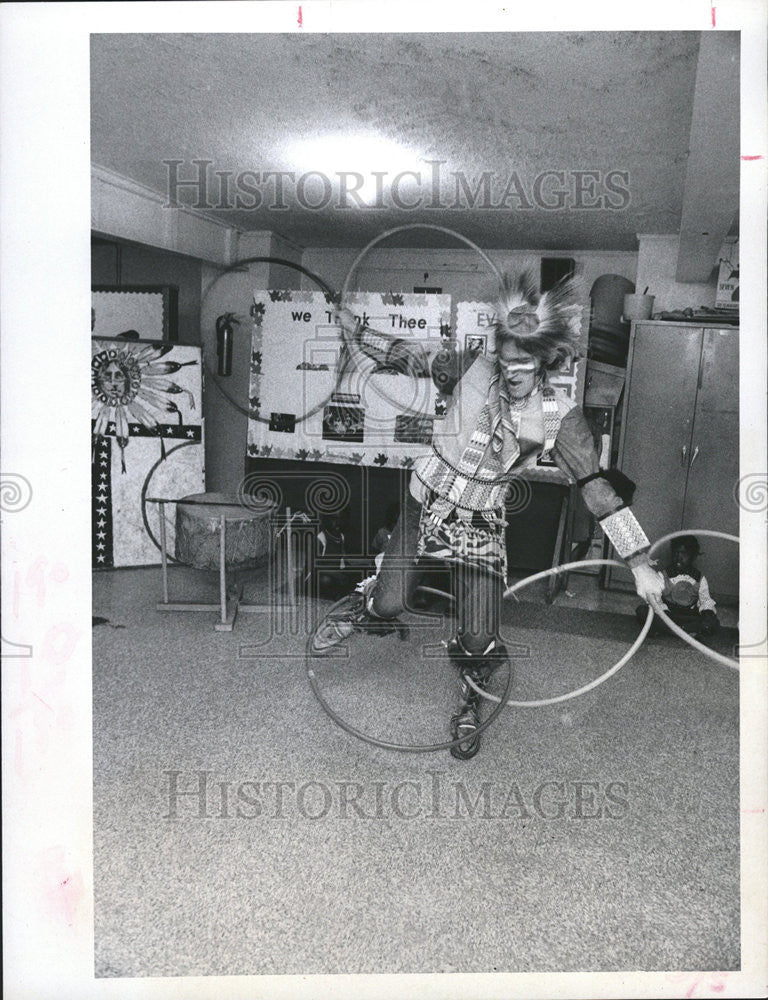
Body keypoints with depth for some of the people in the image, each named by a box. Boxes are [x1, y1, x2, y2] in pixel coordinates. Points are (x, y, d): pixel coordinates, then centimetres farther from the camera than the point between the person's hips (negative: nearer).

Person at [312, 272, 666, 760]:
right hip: (426, 504, 0)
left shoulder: (560, 415, -13)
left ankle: (470, 702, 29)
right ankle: (362, 613, 34)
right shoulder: (471, 370, -13)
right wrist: (353, 326, 2)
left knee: (480, 641, -6)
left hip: (483, 523, 0)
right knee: (389, 607, -7)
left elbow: (598, 488, -14)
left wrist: (641, 564, -15)